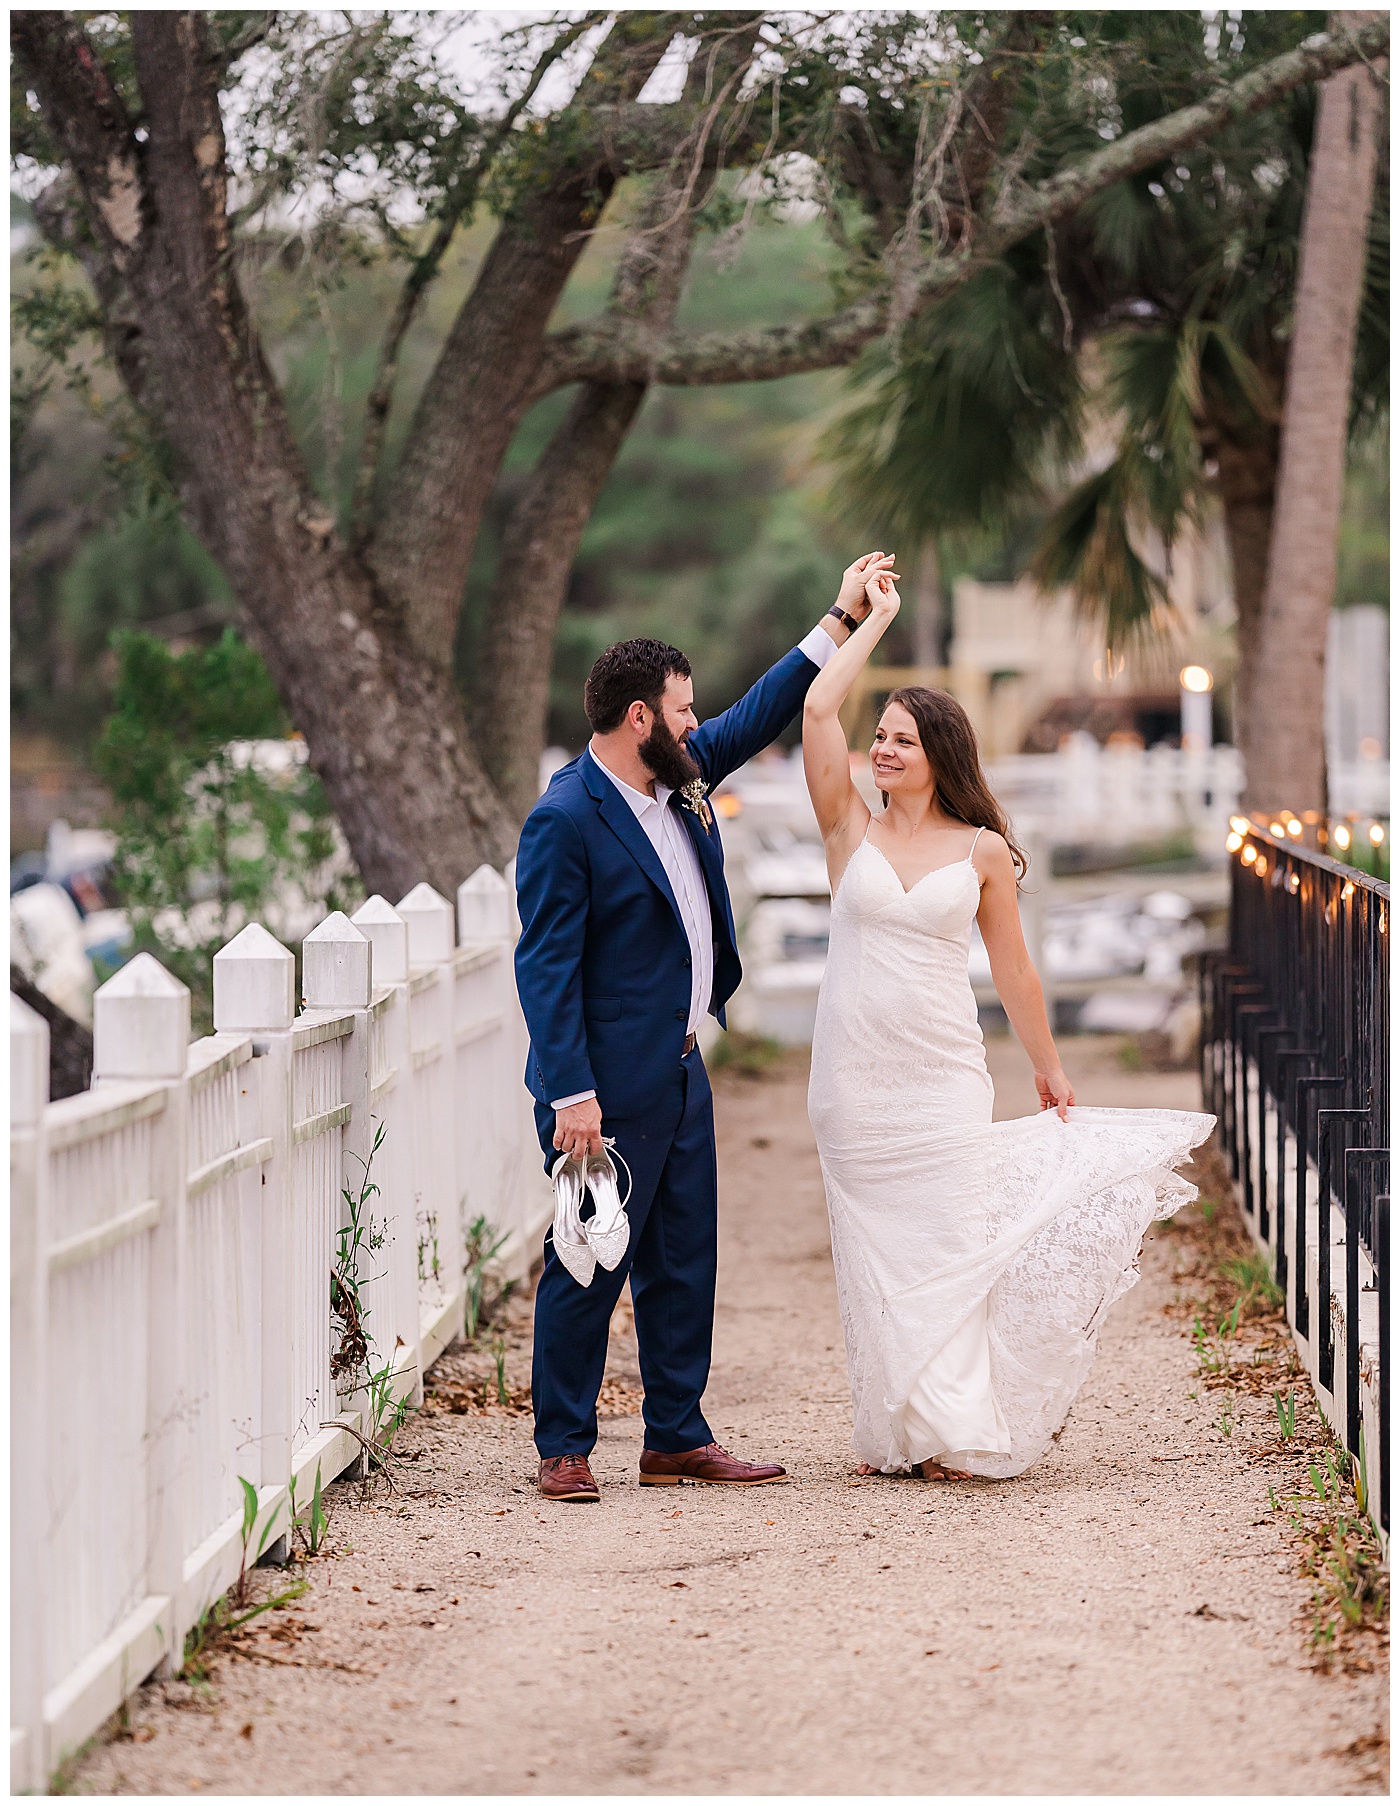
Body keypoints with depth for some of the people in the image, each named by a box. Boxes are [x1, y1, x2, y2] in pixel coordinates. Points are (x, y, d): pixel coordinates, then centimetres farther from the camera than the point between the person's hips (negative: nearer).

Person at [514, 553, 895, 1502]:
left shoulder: (680, 778, 8)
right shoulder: (564, 820, -16)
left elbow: (757, 717, 22)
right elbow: (546, 965, -18)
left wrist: (842, 622, 19)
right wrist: (571, 1094, -21)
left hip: (681, 1072, 9)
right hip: (610, 1087, -9)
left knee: (684, 1265, 12)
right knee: (588, 1269, -2)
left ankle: (678, 1438, 20)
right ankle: (565, 1448, 6)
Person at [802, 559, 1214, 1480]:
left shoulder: (983, 850, 3)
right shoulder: (852, 830, 3)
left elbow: (1013, 967, 12)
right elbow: (819, 710, -5)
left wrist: (1049, 1068, 16)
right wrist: (874, 617, 3)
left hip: (944, 1076, -1)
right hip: (855, 1079, 1)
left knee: (950, 1248, -1)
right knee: (876, 1250, 4)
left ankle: (960, 1432, 5)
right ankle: (898, 1431, 12)